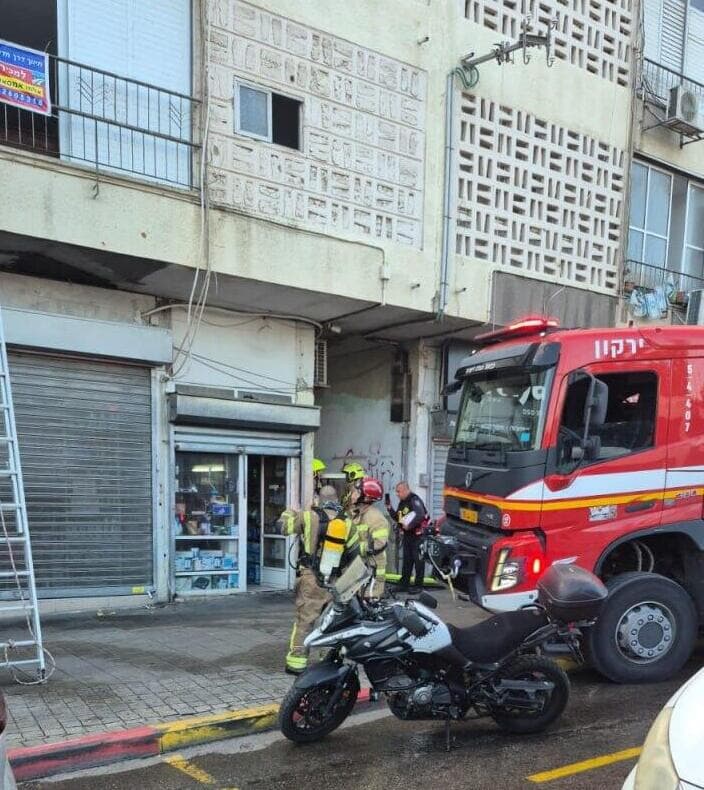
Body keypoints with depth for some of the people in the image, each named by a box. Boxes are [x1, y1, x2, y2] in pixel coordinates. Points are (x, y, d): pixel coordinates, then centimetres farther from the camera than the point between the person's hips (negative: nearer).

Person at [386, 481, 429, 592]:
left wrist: (410, 525, -35)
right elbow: (397, 518, 16)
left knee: (418, 561, -1)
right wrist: (389, 507, 6)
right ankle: (404, 584, 21)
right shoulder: (402, 503, 12)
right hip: (407, 535, 9)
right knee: (407, 560, 14)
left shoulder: (414, 500, -17)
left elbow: (420, 515, -32)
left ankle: (418, 585, 6)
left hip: (418, 534, -9)